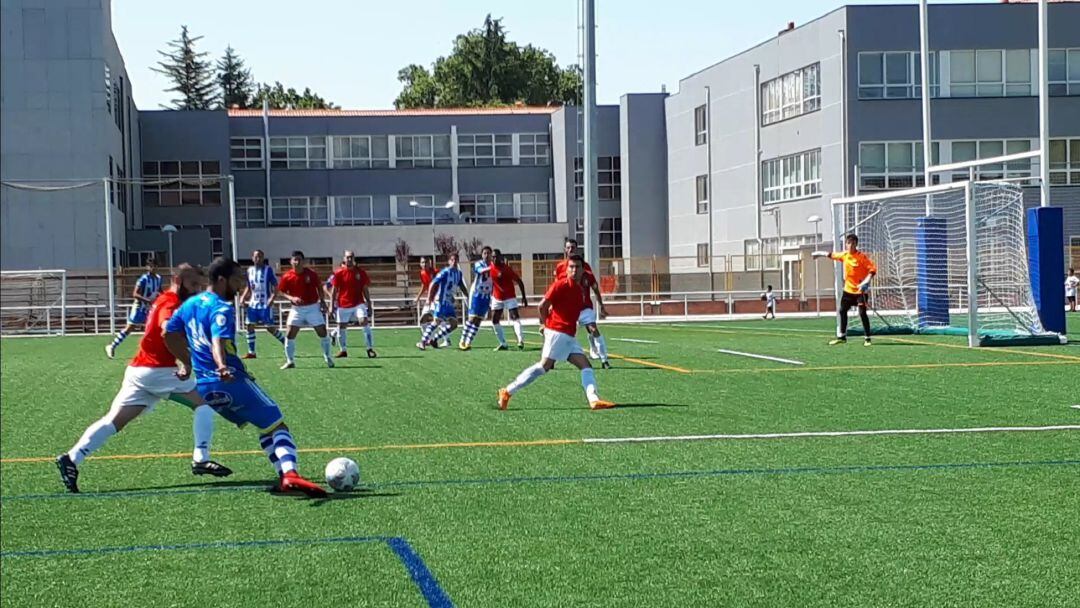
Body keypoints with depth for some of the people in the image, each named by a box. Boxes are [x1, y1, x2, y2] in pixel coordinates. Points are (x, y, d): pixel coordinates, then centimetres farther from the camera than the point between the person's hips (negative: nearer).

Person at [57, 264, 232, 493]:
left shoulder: (163, 300, 22)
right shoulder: (171, 303, -9)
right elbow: (167, 331, -28)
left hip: (138, 370, 9)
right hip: (158, 371, -9)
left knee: (114, 421, 2)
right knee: (203, 402, 0)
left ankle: (72, 459, -7)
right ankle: (201, 459, -6)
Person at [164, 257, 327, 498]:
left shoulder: (189, 304, 15)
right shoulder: (222, 309, -12)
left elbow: (169, 334, 25)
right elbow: (218, 341, -30)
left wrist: (186, 363, 35)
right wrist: (222, 367, -47)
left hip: (204, 386, 9)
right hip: (232, 381, -9)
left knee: (264, 427, 19)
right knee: (276, 423, -8)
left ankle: (283, 475, 9)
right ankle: (290, 473, -31)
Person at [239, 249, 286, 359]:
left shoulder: (268, 270, -7)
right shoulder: (250, 270, 9)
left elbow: (275, 286, -9)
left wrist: (272, 298, -23)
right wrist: (243, 297, 4)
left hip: (265, 304, -5)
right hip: (253, 303, 5)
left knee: (270, 328, -5)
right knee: (250, 326, 0)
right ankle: (251, 352, 6)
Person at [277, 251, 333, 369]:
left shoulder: (311, 274, -7)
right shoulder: (287, 277, -8)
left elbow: (319, 287, 7)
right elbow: (282, 292, 1)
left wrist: (322, 301, 4)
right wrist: (292, 298, -17)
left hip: (313, 307, 0)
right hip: (297, 309, 0)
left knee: (322, 332, 1)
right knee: (290, 334, -8)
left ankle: (328, 358, 20)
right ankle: (290, 361, 4)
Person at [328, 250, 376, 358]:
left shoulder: (360, 272, 1)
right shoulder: (338, 273, -3)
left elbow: (365, 289, 7)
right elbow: (334, 290, 2)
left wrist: (369, 305, 7)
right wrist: (332, 306, -1)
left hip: (358, 304, 0)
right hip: (343, 305, 0)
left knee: (364, 322, -18)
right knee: (341, 327, 7)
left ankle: (370, 349, -14)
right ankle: (343, 350, 26)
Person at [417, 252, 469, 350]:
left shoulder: (458, 273, 10)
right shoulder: (445, 272, -13)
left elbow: (461, 286, 25)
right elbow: (433, 284, -16)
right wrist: (429, 299, -21)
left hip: (450, 302, 8)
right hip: (441, 301, -8)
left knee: (453, 324, 0)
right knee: (436, 322, -12)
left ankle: (433, 339, 8)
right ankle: (422, 341, -2)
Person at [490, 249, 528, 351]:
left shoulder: (507, 268, -18)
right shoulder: (491, 268, -5)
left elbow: (519, 281, -14)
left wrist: (524, 296, -16)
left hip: (510, 297, -6)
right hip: (497, 298, 6)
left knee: (515, 317, -19)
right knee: (495, 320, 4)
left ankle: (521, 341, -30)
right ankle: (503, 343, 13)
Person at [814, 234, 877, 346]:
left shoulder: (862, 257, -16)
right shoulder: (844, 255, 2)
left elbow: (873, 269, -19)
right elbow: (831, 255, 21)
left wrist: (866, 281, -31)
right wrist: (820, 254, 33)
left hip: (860, 290, -7)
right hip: (848, 289, 7)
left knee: (862, 313, -10)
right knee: (842, 311, 12)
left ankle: (867, 338, -2)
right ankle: (842, 337, 24)